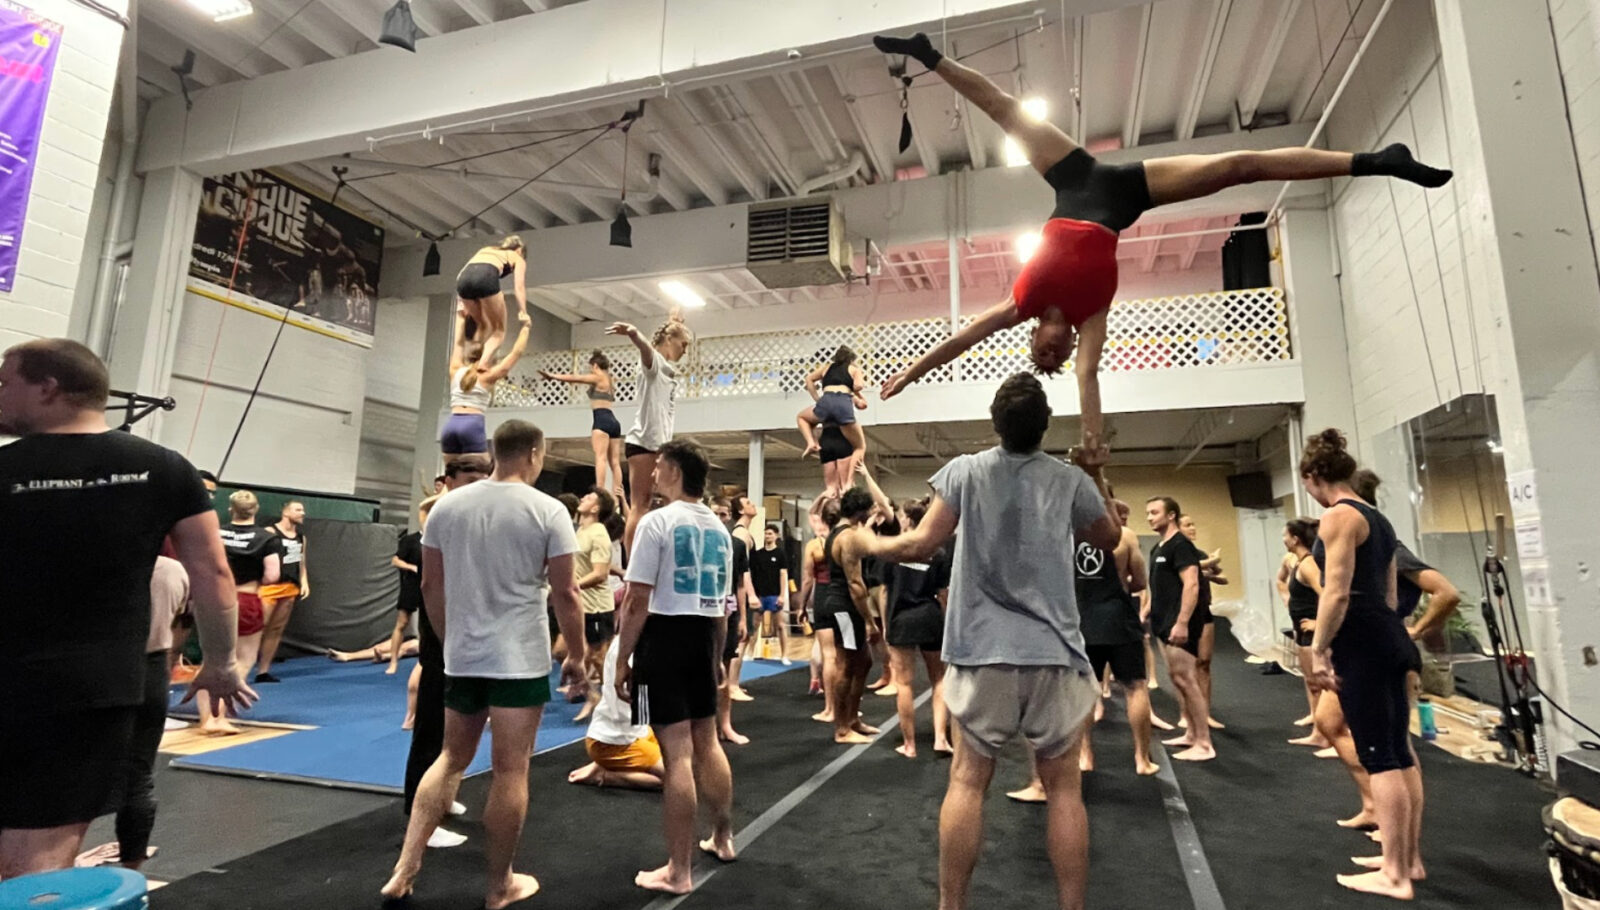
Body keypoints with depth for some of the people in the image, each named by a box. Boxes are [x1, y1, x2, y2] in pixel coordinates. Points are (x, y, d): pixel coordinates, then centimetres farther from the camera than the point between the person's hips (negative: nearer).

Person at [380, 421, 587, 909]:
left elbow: (431, 586, 10)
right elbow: (565, 593, -9)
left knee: (452, 758, 22)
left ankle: (405, 868, 21)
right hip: (520, 660, -5)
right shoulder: (547, 510, -10)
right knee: (510, 770, 6)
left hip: (461, 658, 5)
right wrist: (577, 656, 2)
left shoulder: (446, 505, 4)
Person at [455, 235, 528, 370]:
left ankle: (474, 363, 13)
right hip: (485, 278, -5)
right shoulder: (518, 258, 28)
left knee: (483, 325, 25)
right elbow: (519, 286, 11)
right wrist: (523, 312, 4)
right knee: (499, 330, 7)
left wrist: (465, 303, 27)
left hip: (464, 278, 5)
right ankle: (483, 363, -15)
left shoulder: (486, 250, 40)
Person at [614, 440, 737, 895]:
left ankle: (678, 872, 9)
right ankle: (722, 838, 37)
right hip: (703, 637, 7)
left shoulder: (657, 522, -12)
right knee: (707, 743, 20)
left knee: (677, 754, -2)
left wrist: (623, 658, -6)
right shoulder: (719, 529, 10)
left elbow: (638, 602, -14)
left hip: (665, 637, -7)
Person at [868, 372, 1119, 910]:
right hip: (1055, 653, 1)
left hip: (984, 652, -1)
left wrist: (866, 543, 12)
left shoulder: (965, 471, -3)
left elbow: (920, 546, -6)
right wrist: (1098, 479, 34)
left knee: (967, 781, 8)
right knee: (1064, 787, 11)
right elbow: (1110, 538, 19)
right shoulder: (1070, 480, 2)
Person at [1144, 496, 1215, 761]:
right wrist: (1146, 614, 19)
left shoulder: (1181, 545, -12)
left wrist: (1182, 622, -26)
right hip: (1165, 623, 10)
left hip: (1179, 624, -10)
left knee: (1186, 679, -7)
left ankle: (1204, 744, -1)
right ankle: (1192, 734, 24)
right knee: (1178, 679, 14)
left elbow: (1192, 585, -21)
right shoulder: (1158, 548, 16)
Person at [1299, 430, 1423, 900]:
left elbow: (1336, 594, -19)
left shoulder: (1338, 517, -13)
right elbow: (1388, 592, 20)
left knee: (1378, 756, -4)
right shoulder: (1377, 518, 15)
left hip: (1361, 642, -10)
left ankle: (1394, 875, 4)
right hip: (1390, 637, 10)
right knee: (1399, 751, 15)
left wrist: (1318, 650, -13)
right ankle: (1409, 858, 26)